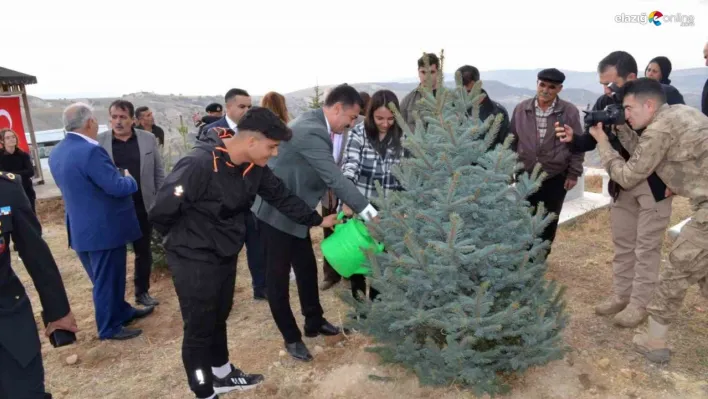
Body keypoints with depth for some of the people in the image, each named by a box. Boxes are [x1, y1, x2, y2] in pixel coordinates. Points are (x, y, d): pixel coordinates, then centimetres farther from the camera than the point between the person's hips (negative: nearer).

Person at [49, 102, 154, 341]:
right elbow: (118, 187, -25)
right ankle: (109, 327, 19)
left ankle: (122, 312, 37)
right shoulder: (91, 151, -24)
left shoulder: (56, 153, 7)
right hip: (104, 228, -9)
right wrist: (131, 180, -3)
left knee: (106, 277, 22)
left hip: (81, 228, 9)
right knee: (107, 280, 5)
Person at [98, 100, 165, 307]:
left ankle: (142, 292, 29)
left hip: (143, 206, 2)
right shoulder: (99, 141, -4)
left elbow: (159, 173, 3)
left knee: (144, 252, 13)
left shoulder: (149, 139, 0)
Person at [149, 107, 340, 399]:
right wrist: (185, 239, -6)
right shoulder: (199, 164, -31)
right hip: (194, 260, -7)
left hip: (226, 254, 8)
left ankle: (222, 374, 44)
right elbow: (161, 212, -24)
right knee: (199, 327, 6)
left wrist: (317, 220, 4)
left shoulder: (254, 167, -6)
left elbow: (281, 196, 7)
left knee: (219, 317, 23)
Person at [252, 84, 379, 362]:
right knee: (279, 276, 5)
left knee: (307, 268, 18)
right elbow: (335, 178, -31)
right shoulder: (311, 132, -28)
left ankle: (314, 322, 35)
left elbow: (328, 175, 9)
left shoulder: (314, 123, 3)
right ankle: (291, 337, 20)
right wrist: (369, 213, -28)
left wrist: (345, 204, 2)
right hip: (276, 212, -10)